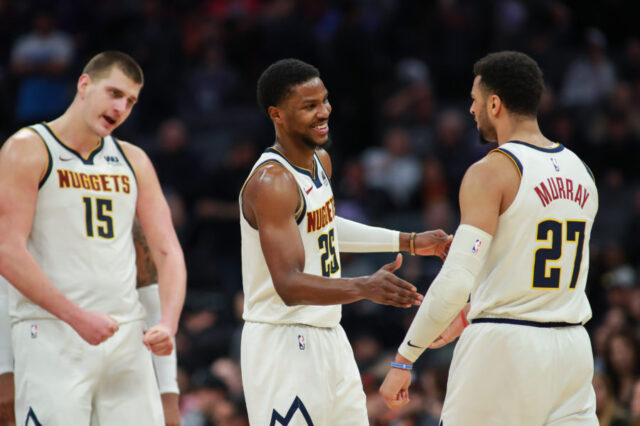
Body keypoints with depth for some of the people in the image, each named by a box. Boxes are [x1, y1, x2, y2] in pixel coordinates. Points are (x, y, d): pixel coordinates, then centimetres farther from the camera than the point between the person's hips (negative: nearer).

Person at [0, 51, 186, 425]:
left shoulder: (134, 162, 16)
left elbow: (168, 252, 13)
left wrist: (168, 324, -6)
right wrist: (77, 317, -19)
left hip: (127, 336, 6)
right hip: (51, 334, -5)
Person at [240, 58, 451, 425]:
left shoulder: (320, 160, 8)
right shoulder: (271, 183, -22)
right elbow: (290, 286, -29)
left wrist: (409, 242, 27)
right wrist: (364, 288, -42)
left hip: (328, 336, 9)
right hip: (284, 342, -9)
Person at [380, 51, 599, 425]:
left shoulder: (491, 172, -11)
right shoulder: (580, 172, 11)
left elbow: (456, 279, -19)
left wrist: (404, 359, -14)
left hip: (504, 349, -6)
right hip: (572, 347, 6)